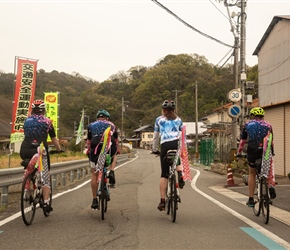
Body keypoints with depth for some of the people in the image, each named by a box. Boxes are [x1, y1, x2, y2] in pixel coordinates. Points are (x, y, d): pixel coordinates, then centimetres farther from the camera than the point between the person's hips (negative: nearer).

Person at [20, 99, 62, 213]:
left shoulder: (27, 121, 15)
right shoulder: (46, 121, 6)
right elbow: (54, 139, 13)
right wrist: (59, 149, 29)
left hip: (25, 151, 3)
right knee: (45, 177, 7)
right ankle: (46, 203, 0)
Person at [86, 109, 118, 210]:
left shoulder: (91, 125, 26)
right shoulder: (112, 125, 26)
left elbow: (88, 142, 30)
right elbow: (116, 141, 35)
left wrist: (89, 152, 45)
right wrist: (115, 152, 51)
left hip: (96, 150, 0)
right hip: (109, 150, 0)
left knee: (94, 174, 13)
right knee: (114, 156, 38)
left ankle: (95, 200, 13)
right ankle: (111, 172, 12)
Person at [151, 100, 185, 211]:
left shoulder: (159, 119, 19)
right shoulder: (178, 119, 22)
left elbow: (155, 136, 21)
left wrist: (154, 149, 31)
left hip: (165, 145, -1)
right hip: (177, 144, 1)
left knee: (164, 174, 3)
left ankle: (162, 201, -1)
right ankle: (180, 174, 2)